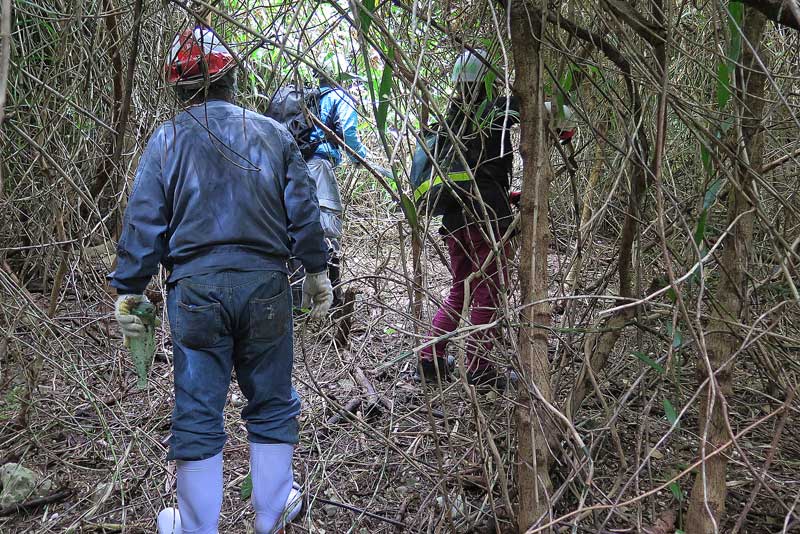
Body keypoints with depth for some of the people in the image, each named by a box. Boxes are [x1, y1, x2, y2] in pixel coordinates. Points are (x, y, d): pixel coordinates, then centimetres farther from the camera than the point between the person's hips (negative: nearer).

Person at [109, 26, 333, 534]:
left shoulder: (167, 139, 2)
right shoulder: (273, 133, 5)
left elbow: (143, 221, 0)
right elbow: (304, 210, 5)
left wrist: (129, 290, 7)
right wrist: (317, 271, 15)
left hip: (195, 289, -1)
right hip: (265, 285, 1)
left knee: (197, 413, 8)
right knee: (272, 403, 15)